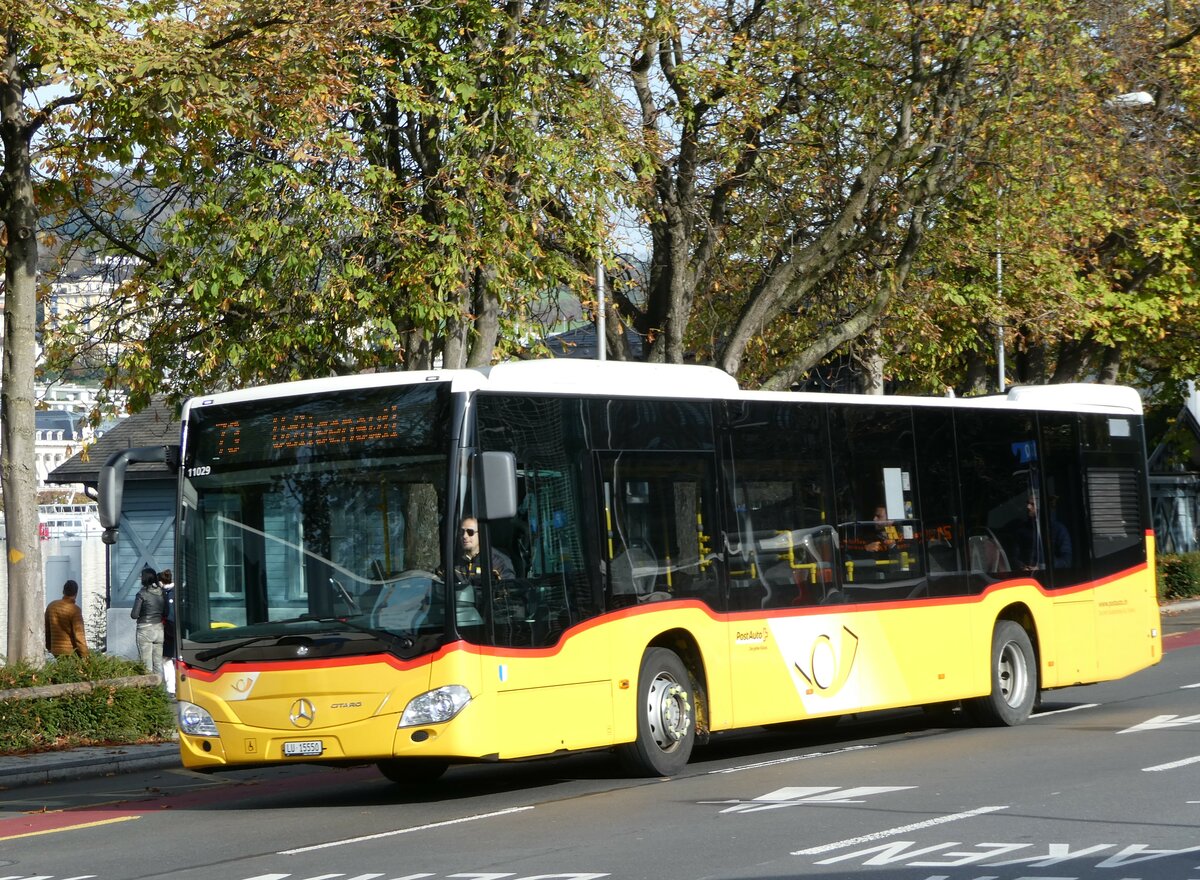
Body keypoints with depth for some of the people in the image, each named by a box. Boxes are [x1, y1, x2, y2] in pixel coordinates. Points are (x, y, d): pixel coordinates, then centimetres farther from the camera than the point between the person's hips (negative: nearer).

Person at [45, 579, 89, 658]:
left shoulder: (51, 606, 5)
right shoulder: (75, 610, -15)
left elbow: (47, 630, 14)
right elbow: (79, 635, -16)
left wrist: (49, 647, 25)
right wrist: (85, 657, -12)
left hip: (56, 651, 6)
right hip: (71, 652, -6)